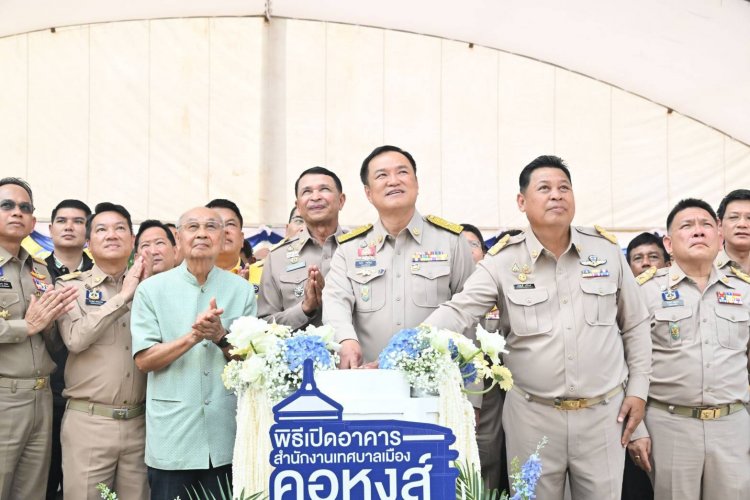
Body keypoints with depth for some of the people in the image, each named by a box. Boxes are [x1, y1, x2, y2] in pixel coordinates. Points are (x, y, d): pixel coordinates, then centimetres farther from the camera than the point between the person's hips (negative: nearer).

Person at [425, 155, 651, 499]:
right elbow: (456, 313, -15)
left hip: (603, 411, 2)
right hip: (532, 415, -1)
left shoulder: (607, 250, 2)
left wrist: (638, 390, 5)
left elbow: (635, 325, 10)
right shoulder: (503, 260, -5)